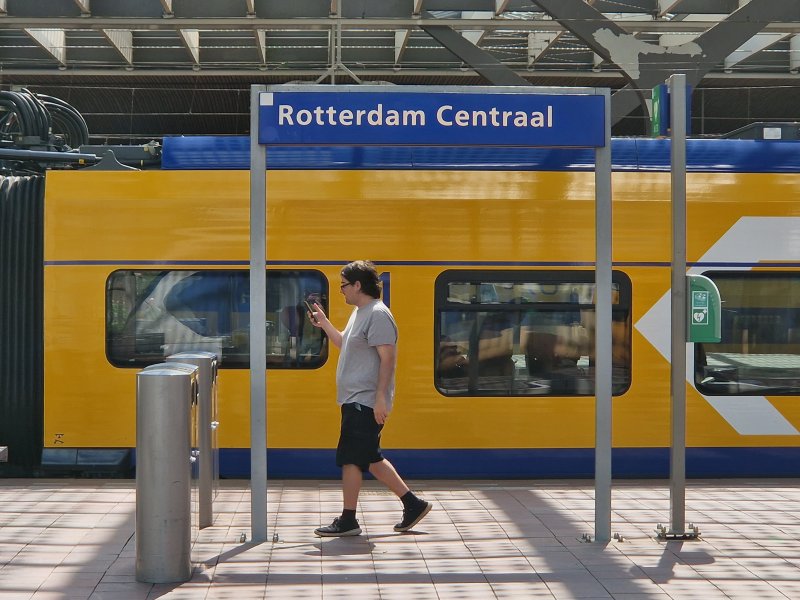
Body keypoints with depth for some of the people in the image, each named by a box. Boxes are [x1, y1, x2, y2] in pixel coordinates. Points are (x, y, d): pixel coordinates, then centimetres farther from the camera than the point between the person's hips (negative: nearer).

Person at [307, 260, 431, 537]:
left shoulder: (378, 314, -15)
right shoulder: (360, 313, 16)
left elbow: (387, 358, -21)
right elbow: (345, 344, 28)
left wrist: (380, 398, -24)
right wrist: (324, 324, 18)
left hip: (365, 403, -10)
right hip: (356, 401, 10)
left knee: (350, 459, -4)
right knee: (370, 459, 14)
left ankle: (348, 521, 5)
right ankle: (413, 504, 20)